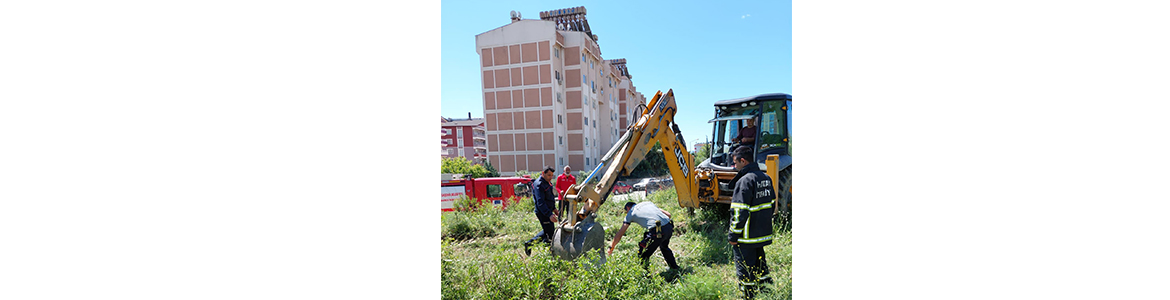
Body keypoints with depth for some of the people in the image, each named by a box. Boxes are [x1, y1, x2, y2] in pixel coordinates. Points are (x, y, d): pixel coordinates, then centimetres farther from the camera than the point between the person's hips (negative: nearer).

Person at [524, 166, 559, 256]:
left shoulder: (546, 183, 11)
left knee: (547, 231, 22)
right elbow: (540, 202, -29)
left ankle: (529, 243, 29)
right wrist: (549, 215, -36)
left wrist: (554, 208, 23)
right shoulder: (539, 185, -21)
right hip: (542, 212, -10)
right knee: (549, 235, -6)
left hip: (547, 211, 10)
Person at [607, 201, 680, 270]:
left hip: (657, 232, -7)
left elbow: (619, 234, 16)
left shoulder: (630, 213, 15)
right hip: (669, 228, 7)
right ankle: (675, 268, 46)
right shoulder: (648, 203, 28)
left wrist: (611, 247, 26)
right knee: (664, 247, 35)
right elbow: (668, 214, 25)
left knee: (643, 255, 10)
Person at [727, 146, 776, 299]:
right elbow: (771, 204, 17)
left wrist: (733, 235, -15)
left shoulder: (745, 181, -19)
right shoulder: (766, 178, 8)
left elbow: (739, 213, -22)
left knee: (746, 271, 3)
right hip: (763, 234, 8)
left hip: (747, 237, -8)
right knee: (760, 265, 21)